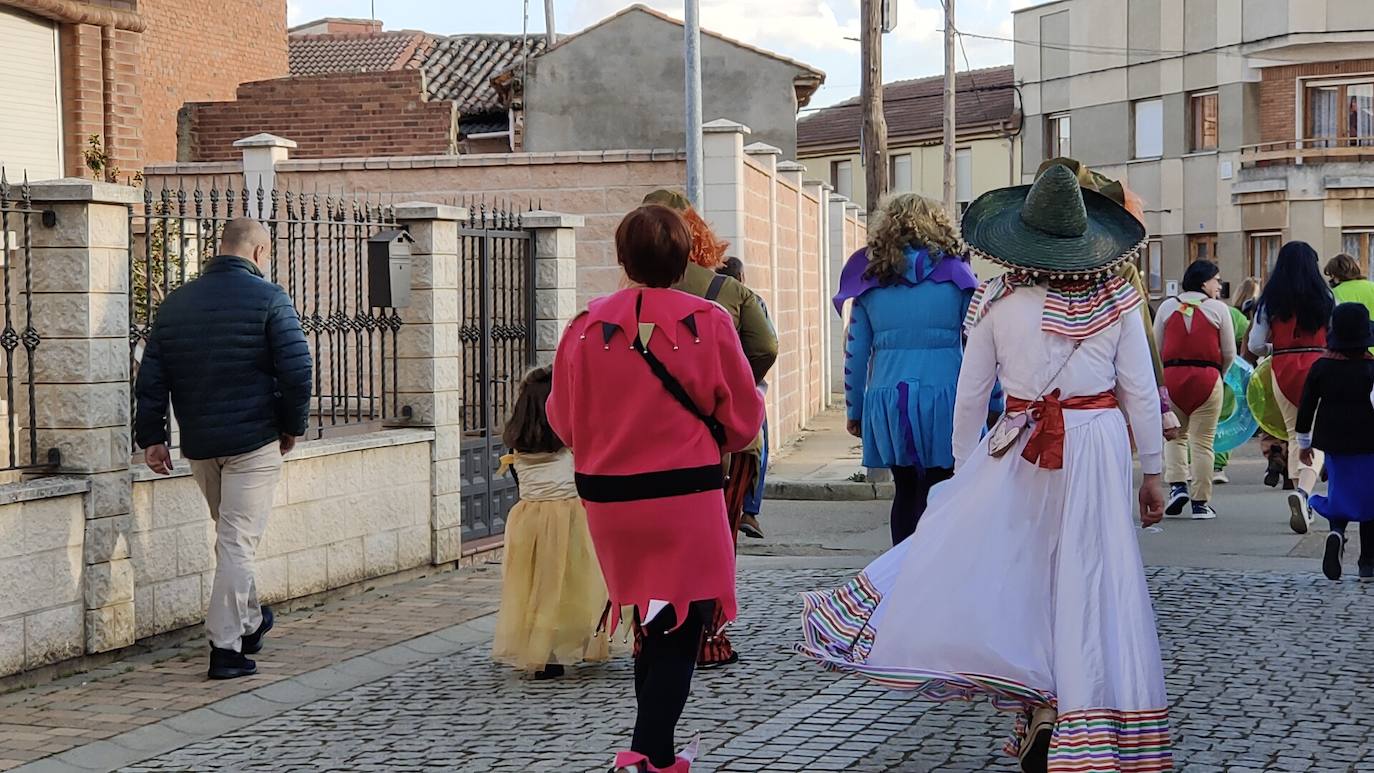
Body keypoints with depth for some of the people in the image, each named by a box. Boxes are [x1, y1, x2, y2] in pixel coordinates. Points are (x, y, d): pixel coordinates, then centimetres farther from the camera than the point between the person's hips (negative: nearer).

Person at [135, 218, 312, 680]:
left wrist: (151, 437, 10)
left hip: (198, 443, 6)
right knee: (238, 542, -3)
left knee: (232, 536, 22)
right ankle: (226, 648, -7)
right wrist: (292, 426, 0)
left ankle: (249, 623, 36)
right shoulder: (268, 299, -8)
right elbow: (296, 370, -13)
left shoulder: (175, 303, 8)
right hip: (254, 441, -5)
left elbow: (151, 376, 7)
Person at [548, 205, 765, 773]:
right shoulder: (707, 322, -8)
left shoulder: (587, 326, -2)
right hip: (685, 496, -4)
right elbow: (743, 420, -1)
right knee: (682, 624, 3)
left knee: (652, 619, 19)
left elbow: (563, 421, 8)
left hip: (606, 496, 4)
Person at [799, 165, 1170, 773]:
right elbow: (1141, 393, -1)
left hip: (1020, 451, -1)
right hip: (1099, 449, 1)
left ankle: (1039, 705, -2)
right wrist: (1153, 470, 9)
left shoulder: (999, 300, -3)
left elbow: (970, 394, 3)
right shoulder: (1115, 298, -2)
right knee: (1089, 583, 5)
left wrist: (964, 472, 15)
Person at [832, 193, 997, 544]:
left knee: (906, 491, 15)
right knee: (936, 496, 0)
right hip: (944, 399, -3)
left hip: (887, 403, 3)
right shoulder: (956, 275, 1)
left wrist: (854, 411, 17)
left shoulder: (870, 278, 6)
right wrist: (994, 405, 6)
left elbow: (855, 352, 8)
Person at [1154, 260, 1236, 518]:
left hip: (1171, 376, 2)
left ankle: (1177, 485, 1)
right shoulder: (1218, 308, 0)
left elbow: (1156, 348, 8)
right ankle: (1201, 502, 6)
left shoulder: (1167, 306, 7)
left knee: (1174, 435, 18)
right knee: (1202, 441, 3)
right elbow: (1229, 353, 3)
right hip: (1207, 377, -2)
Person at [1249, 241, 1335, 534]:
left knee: (1295, 434, 17)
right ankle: (1303, 491, -26)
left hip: (1283, 368, 2)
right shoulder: (1325, 298, -3)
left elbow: (1255, 345, 1)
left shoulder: (1270, 301, 0)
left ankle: (1301, 499, 18)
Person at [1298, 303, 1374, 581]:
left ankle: (1336, 531, -15)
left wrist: (1304, 442, 14)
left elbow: (1306, 407, 2)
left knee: (1340, 493, 16)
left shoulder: (1320, 368, -2)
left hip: (1333, 443, 3)